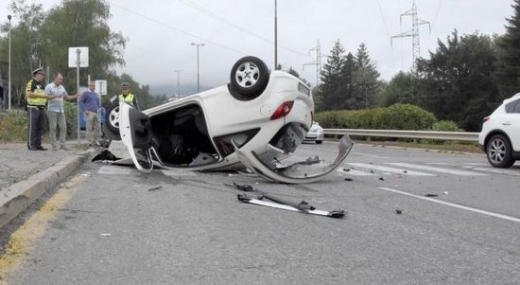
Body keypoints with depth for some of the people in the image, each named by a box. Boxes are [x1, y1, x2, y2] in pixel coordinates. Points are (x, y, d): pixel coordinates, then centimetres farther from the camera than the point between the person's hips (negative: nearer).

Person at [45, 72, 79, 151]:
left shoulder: (62, 87, 16)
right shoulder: (49, 87, -3)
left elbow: (67, 97, 21)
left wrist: (75, 96, 4)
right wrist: (56, 96, -22)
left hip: (61, 110, 6)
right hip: (52, 110, -6)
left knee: (63, 127, 0)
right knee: (53, 128, -3)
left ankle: (62, 144, 4)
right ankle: (54, 145, 1)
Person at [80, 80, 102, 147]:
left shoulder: (96, 94, 19)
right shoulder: (85, 93, 0)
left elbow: (99, 102, 32)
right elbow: (81, 102, -4)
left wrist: (99, 108, 14)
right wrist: (85, 110, -11)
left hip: (96, 113, 7)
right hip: (89, 113, -7)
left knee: (98, 127, 5)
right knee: (89, 127, -7)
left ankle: (96, 141, 12)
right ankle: (91, 141, -5)